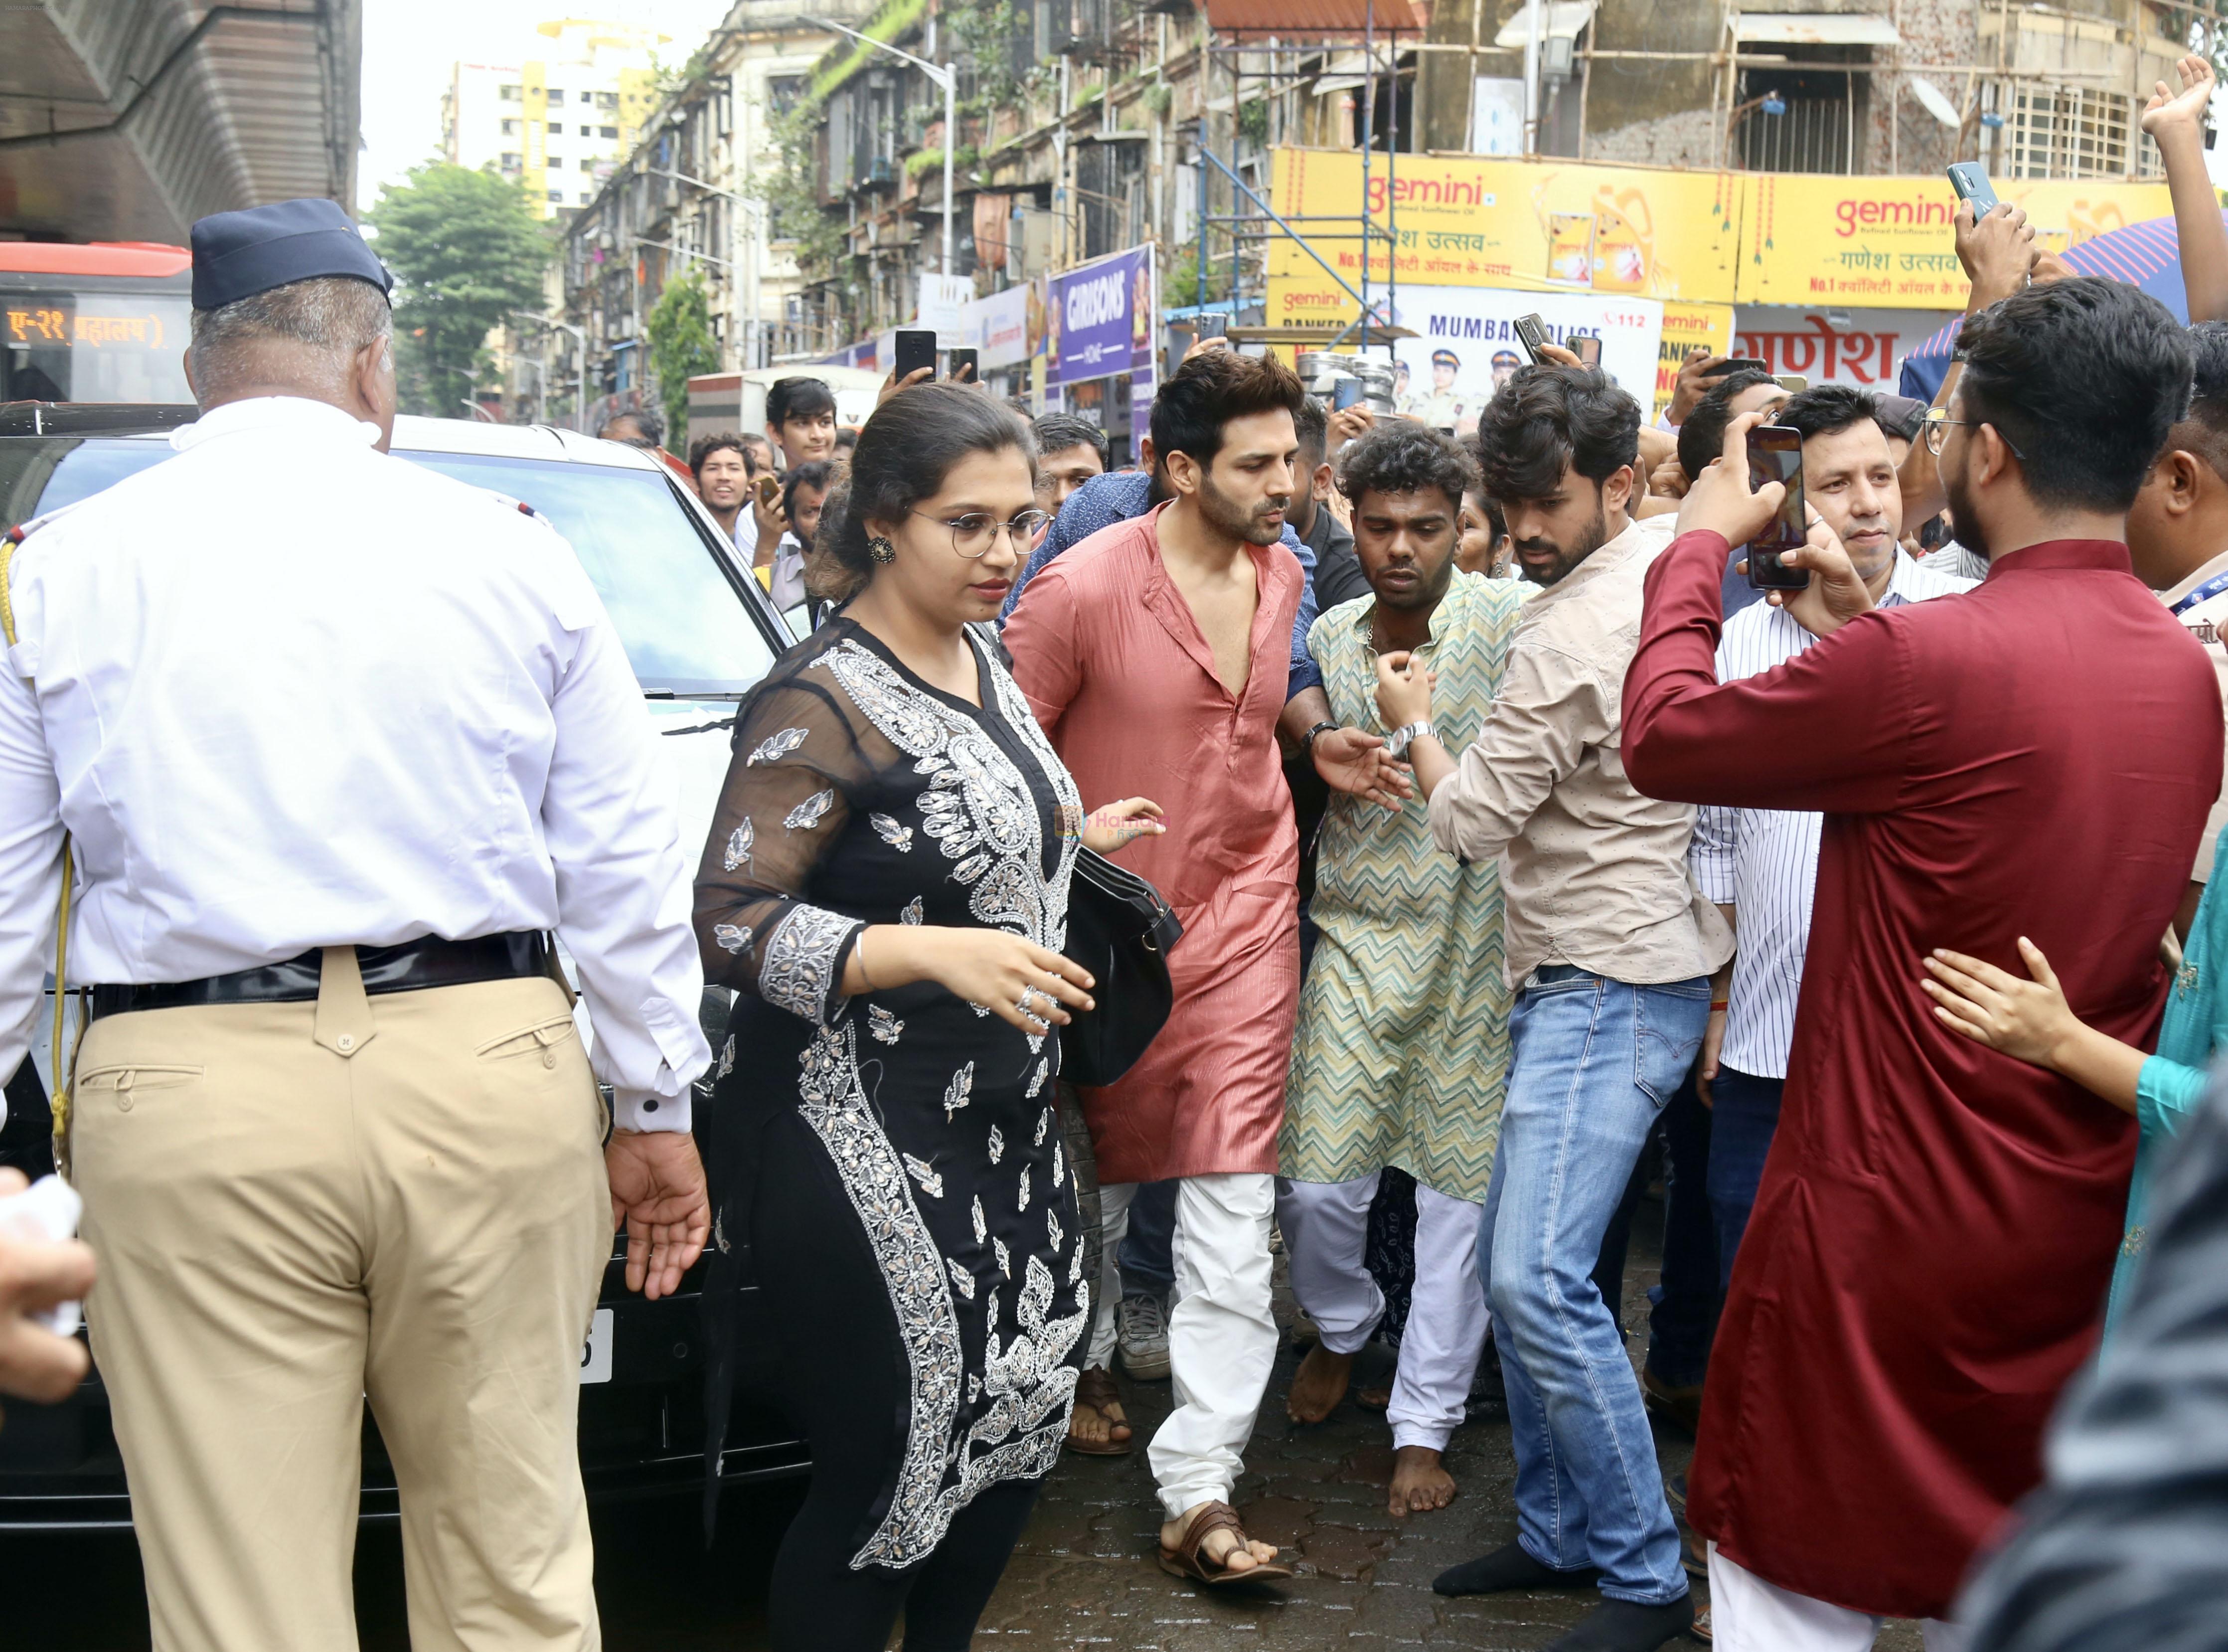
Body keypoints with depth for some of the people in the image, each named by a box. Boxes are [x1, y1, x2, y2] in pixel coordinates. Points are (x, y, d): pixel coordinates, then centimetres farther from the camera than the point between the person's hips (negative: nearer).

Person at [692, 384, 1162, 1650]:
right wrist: (940, 953, -31)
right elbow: (733, 924, -22)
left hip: (1003, 1119, 9)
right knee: (887, 1462, -3)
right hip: (867, 1149, -9)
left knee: (1024, 1413, 14)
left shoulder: (981, 666, 11)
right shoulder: (823, 702, -16)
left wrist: (1070, 840, 12)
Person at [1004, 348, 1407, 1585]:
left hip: (1244, 907, 3)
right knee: (1102, 1168, 17)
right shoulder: (1084, 589, -16)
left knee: (1233, 1197, -5)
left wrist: (1314, 742, 2)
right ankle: (1084, 1356, 47)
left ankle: (1198, 1491, -4)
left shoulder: (1282, 577, 3)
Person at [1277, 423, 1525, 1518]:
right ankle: (1341, 1327, 32)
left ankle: (1424, 1421, 17)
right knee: (1317, 1185, -1)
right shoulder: (1328, 639, 6)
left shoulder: (1510, 621, -7)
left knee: (1462, 1182, 3)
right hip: (1359, 938, 3)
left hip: (1480, 945, -2)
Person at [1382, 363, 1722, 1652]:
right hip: (1581, 978, 11)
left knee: (1540, 1277, -15)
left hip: (1611, 988, -11)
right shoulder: (1672, 563, 8)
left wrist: (1416, 724, 5)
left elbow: (1472, 822, -11)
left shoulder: (1570, 637, -19)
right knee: (1521, 1261, 13)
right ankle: (1561, 1532, 24)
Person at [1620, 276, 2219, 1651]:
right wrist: (1865, 631, 16)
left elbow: (1663, 739, -10)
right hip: (2075, 1227, 7)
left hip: (1885, 1224, -7)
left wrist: (1702, 544, 5)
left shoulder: (1923, 659, -23)